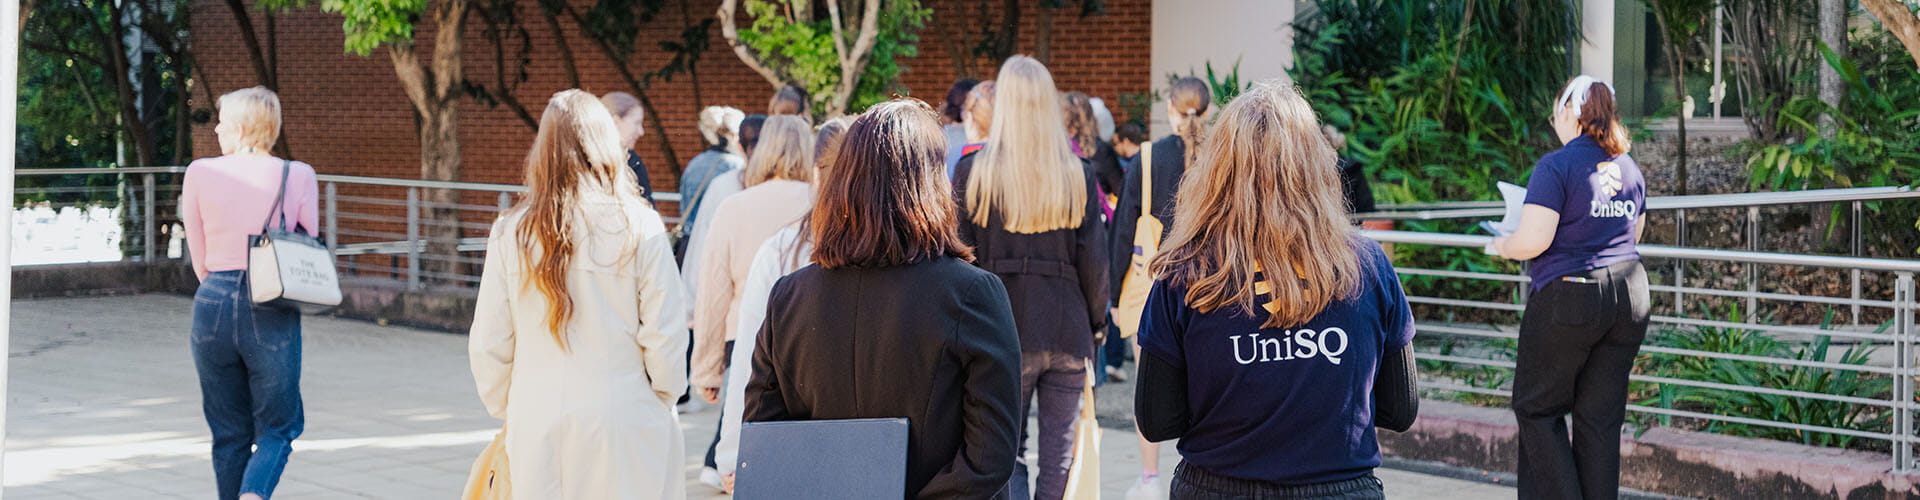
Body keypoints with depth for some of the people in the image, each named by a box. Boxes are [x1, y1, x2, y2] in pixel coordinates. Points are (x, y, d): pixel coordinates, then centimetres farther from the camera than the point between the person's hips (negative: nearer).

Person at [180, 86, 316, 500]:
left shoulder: (200, 173, -1)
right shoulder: (297, 177, -3)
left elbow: (200, 260, 7)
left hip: (214, 305, 1)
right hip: (273, 312, -1)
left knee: (229, 433, 14)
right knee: (277, 429, 9)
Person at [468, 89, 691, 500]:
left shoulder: (511, 232, -1)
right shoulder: (639, 227, -7)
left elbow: (487, 346, 4)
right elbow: (665, 335, -6)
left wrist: (507, 411, 19)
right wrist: (663, 400, 12)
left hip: (537, 424, 2)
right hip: (622, 422, -2)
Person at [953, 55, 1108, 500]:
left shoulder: (972, 171, -4)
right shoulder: (1078, 174, -1)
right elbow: (1094, 259, 0)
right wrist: (1095, 321, 14)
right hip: (1068, 330, 1)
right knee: (1059, 453, 7)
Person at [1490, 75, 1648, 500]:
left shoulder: (1556, 166, -11)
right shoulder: (1629, 167, 11)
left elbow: (1533, 241, -18)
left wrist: (1501, 246, 2)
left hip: (1568, 296, -7)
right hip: (1629, 295, 7)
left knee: (1538, 408, 8)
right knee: (1602, 414, 11)